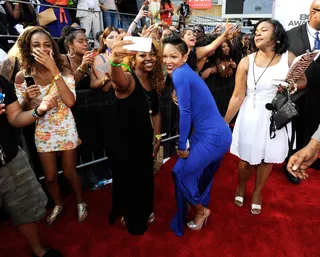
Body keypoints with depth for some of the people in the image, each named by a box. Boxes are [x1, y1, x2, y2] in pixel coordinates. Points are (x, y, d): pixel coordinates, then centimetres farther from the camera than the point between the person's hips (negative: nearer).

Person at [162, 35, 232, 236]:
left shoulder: (180, 74, -15)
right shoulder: (186, 72, 13)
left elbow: (185, 112, -18)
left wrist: (182, 146, -9)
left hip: (212, 136, -9)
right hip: (218, 134, 9)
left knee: (181, 172, 4)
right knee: (203, 174, 23)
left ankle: (202, 210, 25)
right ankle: (202, 209, 43)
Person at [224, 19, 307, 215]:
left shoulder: (289, 58, -3)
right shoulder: (246, 62, -8)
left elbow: (303, 81, 9)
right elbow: (238, 96, -9)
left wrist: (292, 86, -15)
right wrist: (224, 122, -11)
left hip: (276, 117, 2)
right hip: (251, 117, -1)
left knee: (268, 158, 13)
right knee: (246, 159, 8)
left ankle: (258, 193, 39)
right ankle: (241, 186, 41)